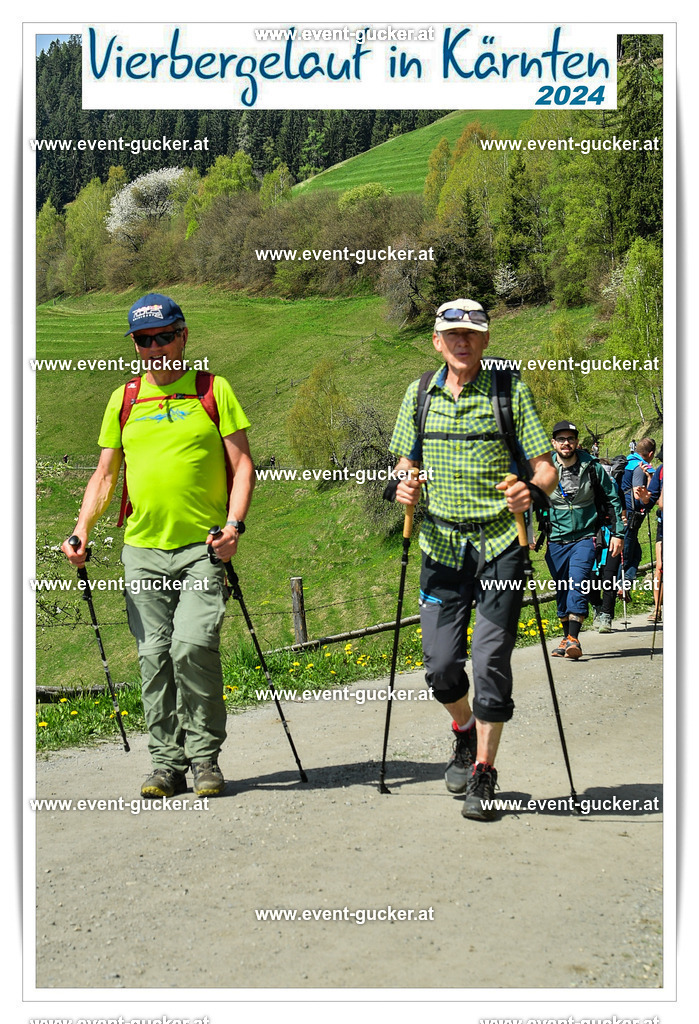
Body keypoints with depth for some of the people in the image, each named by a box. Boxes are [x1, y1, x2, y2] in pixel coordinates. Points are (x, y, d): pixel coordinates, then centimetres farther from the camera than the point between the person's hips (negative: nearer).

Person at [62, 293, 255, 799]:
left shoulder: (214, 391, 4)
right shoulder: (122, 400, 12)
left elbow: (242, 465, 2)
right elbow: (105, 475, 15)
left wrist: (234, 523, -14)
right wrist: (82, 532, 2)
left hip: (202, 548, -3)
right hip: (143, 550, 3)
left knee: (193, 646, -15)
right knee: (155, 655, 3)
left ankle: (205, 757, 1)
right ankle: (167, 761, 13)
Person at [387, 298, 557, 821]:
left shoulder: (511, 392, -2)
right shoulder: (420, 394, 7)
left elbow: (547, 468, -3)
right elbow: (406, 461, 16)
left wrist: (532, 490, -25)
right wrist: (405, 483, -7)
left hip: (500, 543, -3)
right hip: (442, 544, 3)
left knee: (490, 661, -6)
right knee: (440, 664, 4)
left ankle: (484, 772, 10)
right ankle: (465, 733, 35)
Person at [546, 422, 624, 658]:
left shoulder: (592, 467, -3)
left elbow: (612, 500, 7)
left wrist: (617, 533, 4)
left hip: (585, 537, -2)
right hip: (556, 539, 2)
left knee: (577, 583, -18)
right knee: (562, 590, 8)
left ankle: (574, 639, -20)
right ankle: (566, 638, 21)